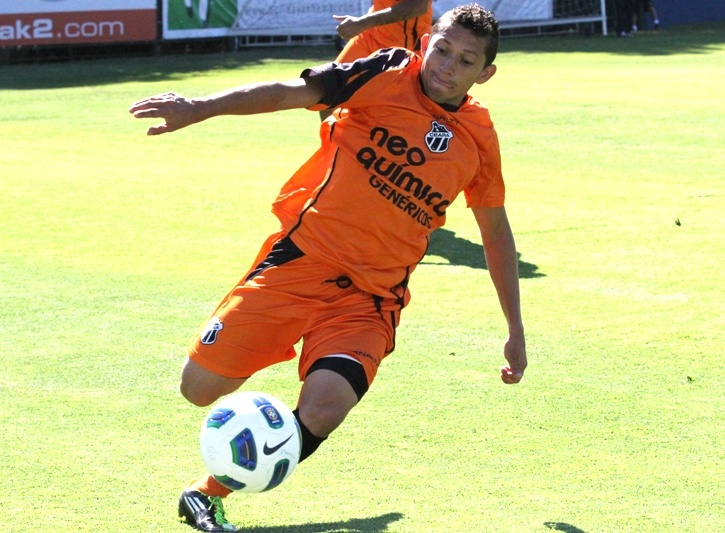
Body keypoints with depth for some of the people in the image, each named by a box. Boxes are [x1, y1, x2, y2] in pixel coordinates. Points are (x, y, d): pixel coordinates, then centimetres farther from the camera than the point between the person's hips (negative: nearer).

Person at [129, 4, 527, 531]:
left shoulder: (480, 138, 7)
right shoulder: (386, 76, -3)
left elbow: (496, 232, 19)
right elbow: (291, 92, -10)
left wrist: (516, 330, 20)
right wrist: (200, 108, -24)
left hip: (371, 296, 2)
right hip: (302, 256, -1)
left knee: (322, 412, -23)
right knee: (200, 385, -7)